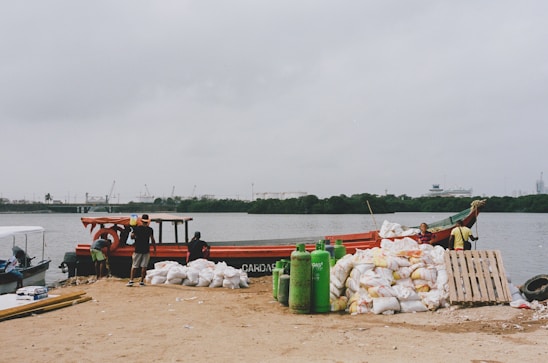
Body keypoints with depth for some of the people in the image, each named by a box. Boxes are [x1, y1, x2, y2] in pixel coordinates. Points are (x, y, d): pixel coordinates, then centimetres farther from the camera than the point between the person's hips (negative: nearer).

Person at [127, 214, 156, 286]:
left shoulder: (136, 228, -2)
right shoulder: (150, 229, -3)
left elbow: (132, 236, 6)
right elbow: (152, 240, -1)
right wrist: (155, 249, 7)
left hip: (137, 250, 0)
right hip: (146, 250, 0)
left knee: (134, 266, 4)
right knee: (144, 266, 4)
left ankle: (131, 280, -2)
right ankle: (142, 281, 4)